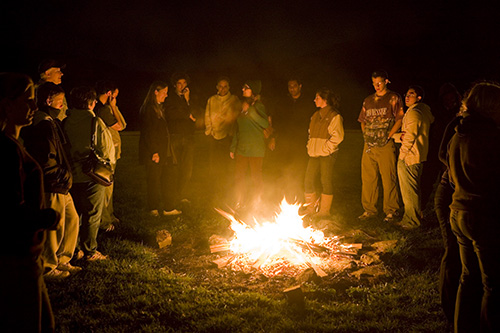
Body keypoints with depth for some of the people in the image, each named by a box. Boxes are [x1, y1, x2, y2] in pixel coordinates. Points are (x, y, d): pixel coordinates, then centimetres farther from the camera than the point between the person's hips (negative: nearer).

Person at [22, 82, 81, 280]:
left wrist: (65, 174, 14)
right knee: (54, 226, 0)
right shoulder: (43, 125, -18)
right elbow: (45, 160, -23)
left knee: (72, 219, 16)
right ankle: (47, 268, 15)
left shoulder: (50, 122, 16)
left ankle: (61, 261, 28)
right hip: (52, 187, -10)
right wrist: (65, 176, -15)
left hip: (60, 186, 10)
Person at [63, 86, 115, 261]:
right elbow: (107, 148, -12)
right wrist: (108, 162, 8)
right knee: (92, 215, 6)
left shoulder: (65, 123, 0)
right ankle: (90, 251, 13)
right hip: (92, 175, -5)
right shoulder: (95, 122, -15)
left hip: (72, 176, 5)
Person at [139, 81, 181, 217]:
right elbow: (148, 133, -17)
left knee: (167, 179, 6)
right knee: (154, 179, 2)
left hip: (164, 150, 8)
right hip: (153, 151, -8)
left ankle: (168, 207, 11)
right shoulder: (148, 109, -12)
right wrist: (154, 152, -20)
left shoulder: (160, 108, 16)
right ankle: (153, 208, 14)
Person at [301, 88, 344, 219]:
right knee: (308, 180, 5)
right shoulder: (316, 115, 17)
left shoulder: (334, 116, -7)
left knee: (326, 181, -2)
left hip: (327, 154, -8)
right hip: (314, 154, 8)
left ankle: (325, 210, 7)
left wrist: (325, 149, -16)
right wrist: (310, 146, 13)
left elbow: (337, 136, -14)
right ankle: (310, 208, 15)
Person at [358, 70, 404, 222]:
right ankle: (369, 210, 16)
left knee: (389, 179, -4)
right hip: (369, 145, 5)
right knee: (367, 179, 6)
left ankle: (391, 211, 5)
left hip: (385, 145, -5)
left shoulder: (393, 98, 3)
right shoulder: (368, 100, 18)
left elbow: (399, 119, -3)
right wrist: (365, 134, 8)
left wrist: (389, 136, -11)